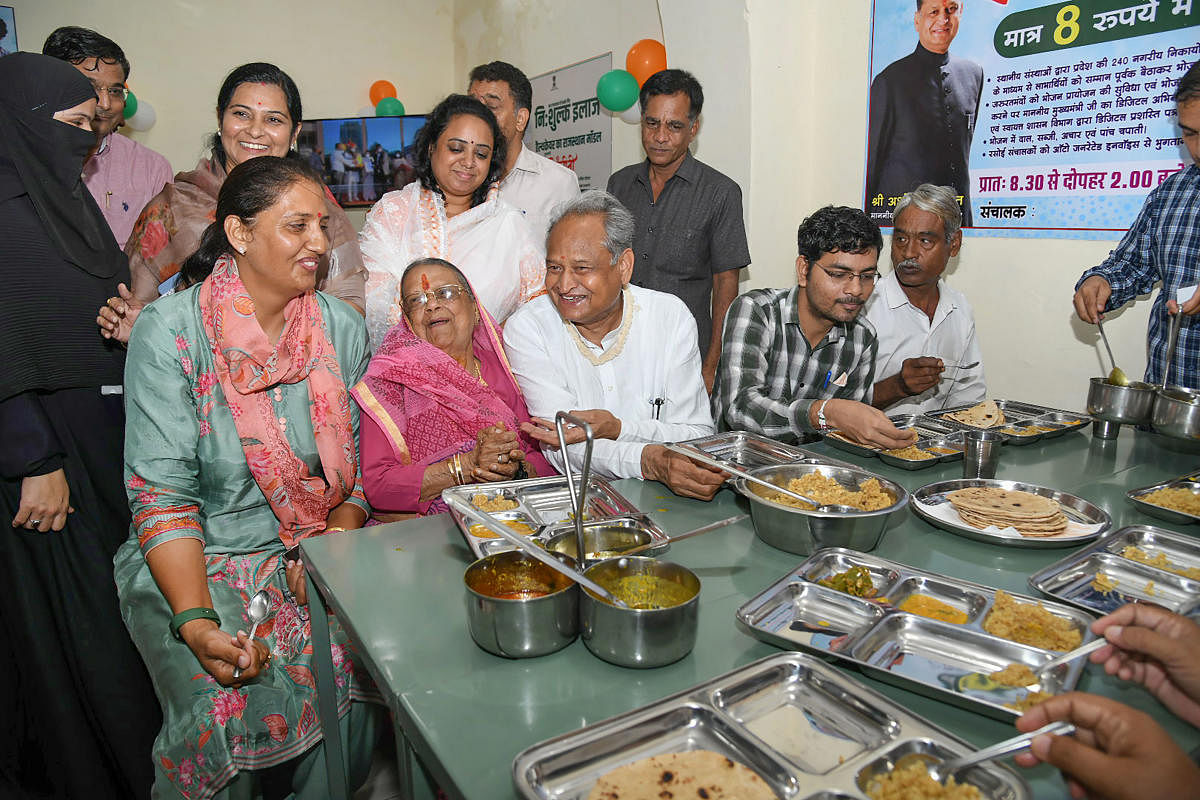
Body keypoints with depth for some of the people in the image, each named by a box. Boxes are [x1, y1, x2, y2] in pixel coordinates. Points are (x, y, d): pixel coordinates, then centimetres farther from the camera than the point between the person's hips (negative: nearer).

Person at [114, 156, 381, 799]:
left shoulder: (342, 328, 2)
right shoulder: (169, 330, -9)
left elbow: (357, 464, 5)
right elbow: (162, 493, -14)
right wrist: (196, 621, -25)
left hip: (316, 551, 3)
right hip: (194, 561, -2)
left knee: (354, 675, -20)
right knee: (233, 707, -25)